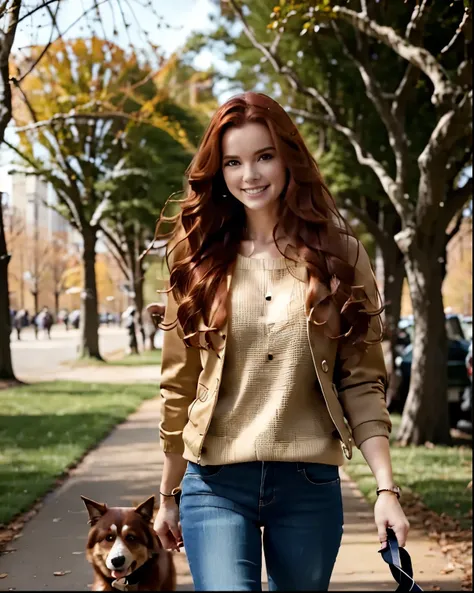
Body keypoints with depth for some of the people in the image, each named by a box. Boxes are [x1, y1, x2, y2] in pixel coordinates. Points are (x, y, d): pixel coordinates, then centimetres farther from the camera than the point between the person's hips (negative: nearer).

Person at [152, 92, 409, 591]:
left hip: (310, 486, 1)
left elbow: (361, 382, 1)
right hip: (215, 486, 0)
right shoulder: (199, 260, 4)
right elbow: (179, 385, 8)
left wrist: (386, 487, -6)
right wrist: (169, 495, 12)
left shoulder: (338, 255, 2)